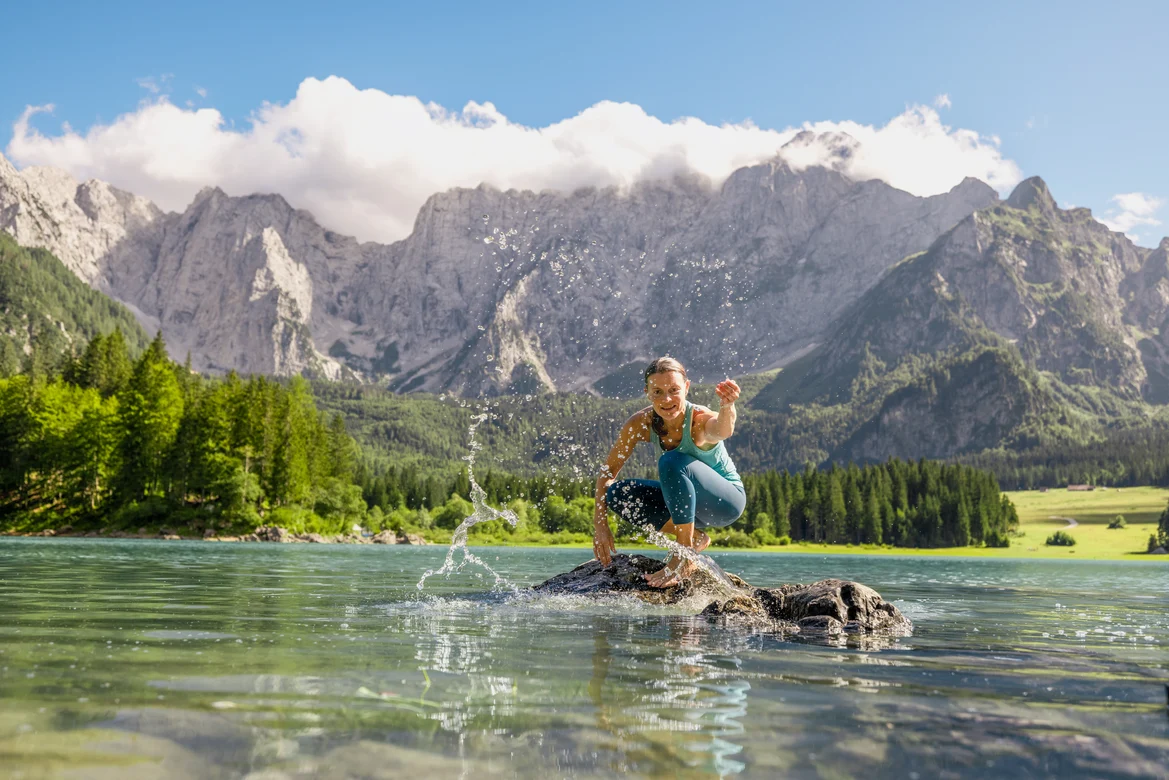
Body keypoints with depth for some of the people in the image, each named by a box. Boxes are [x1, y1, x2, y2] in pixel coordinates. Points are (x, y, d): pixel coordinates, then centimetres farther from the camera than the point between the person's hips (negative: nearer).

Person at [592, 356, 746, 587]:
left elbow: (722, 430, -54)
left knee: (672, 462, -33)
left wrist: (727, 407, -77)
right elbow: (609, 470, -9)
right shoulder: (642, 423, -16)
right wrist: (600, 525, -17)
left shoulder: (700, 420, -29)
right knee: (617, 494, -15)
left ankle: (684, 557, -24)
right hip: (687, 500, 6)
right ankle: (694, 538, -2)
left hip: (727, 501, -6)